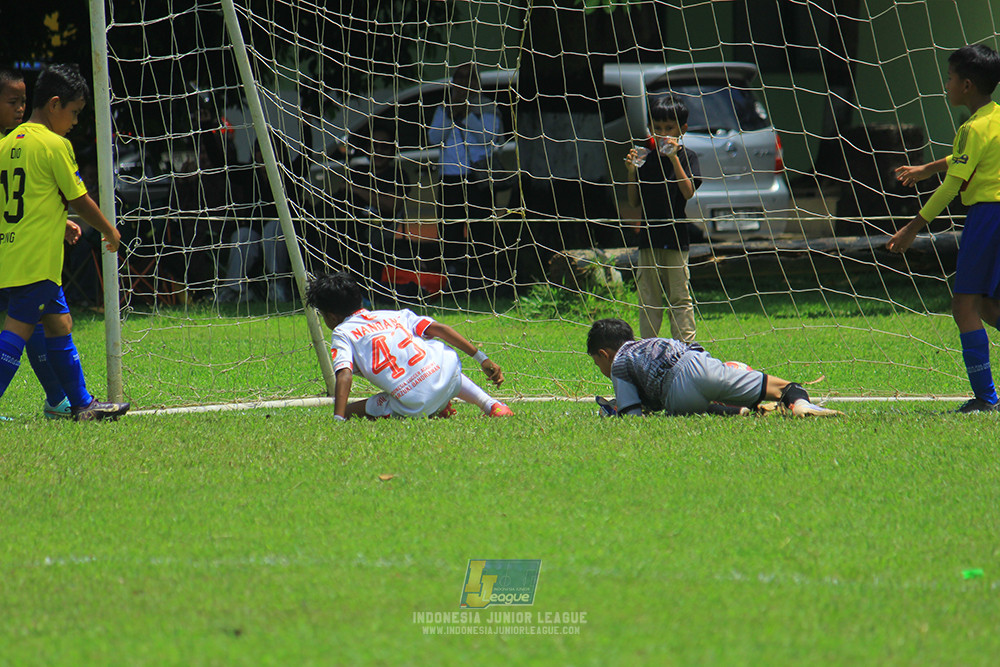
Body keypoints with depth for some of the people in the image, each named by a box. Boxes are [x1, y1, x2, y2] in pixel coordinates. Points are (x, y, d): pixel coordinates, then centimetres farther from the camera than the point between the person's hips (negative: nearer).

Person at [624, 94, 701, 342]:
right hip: (649, 237, 4)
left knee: (680, 298, -3)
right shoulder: (645, 156, 9)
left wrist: (674, 158, -19)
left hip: (677, 237, -3)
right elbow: (634, 201, 9)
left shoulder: (687, 156, 0)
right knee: (648, 298, 5)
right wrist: (632, 172, -6)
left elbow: (688, 192, -14)